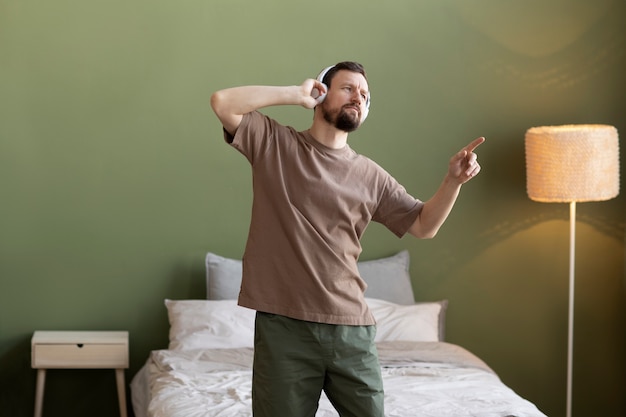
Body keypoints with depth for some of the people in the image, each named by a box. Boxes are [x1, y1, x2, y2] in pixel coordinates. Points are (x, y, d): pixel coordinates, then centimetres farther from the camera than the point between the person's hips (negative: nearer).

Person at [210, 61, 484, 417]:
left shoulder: (370, 176, 9)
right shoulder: (274, 143, 3)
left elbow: (423, 225, 11)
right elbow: (223, 102, -9)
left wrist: (453, 180, -5)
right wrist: (295, 94, -4)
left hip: (351, 328, 3)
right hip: (284, 325, -3)